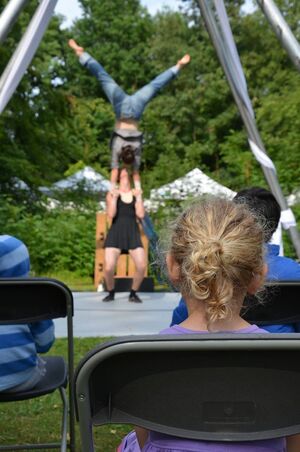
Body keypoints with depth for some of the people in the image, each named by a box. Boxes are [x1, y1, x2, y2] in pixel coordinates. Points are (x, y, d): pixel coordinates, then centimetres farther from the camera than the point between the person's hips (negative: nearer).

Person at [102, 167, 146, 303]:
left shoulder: (136, 193, 13)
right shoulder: (112, 193, 8)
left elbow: (141, 215, 1)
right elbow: (111, 215, -7)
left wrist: (139, 197, -4)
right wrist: (115, 197, -11)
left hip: (133, 233, 2)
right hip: (115, 233, -2)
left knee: (142, 266, -15)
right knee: (108, 268, -16)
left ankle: (133, 293, 9)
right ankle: (111, 293, 13)